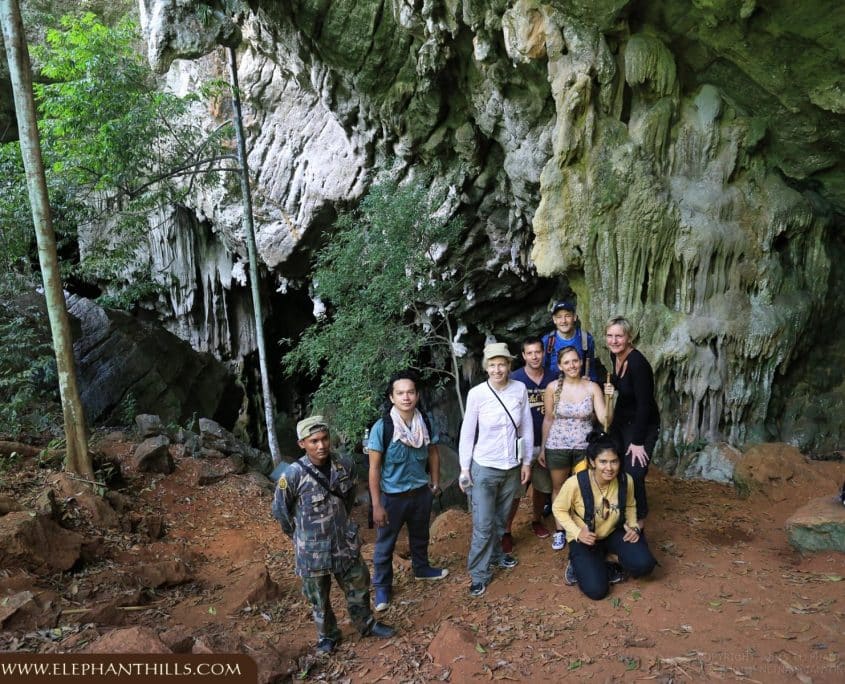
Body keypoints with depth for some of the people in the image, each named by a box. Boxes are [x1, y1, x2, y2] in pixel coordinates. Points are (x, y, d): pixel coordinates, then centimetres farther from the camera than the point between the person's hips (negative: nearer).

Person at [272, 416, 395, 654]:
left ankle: (367, 625, 42)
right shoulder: (294, 474, -23)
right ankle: (327, 636, 40)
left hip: (345, 542, 4)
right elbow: (280, 510, -8)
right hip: (314, 549, -3)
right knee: (319, 598, 15)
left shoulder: (344, 465, -10)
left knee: (358, 586, 19)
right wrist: (301, 535, 2)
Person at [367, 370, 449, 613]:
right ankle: (382, 586, 33)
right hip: (392, 496, -4)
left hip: (421, 492, 4)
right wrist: (377, 505, -16)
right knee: (385, 544, 12)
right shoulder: (382, 427, -22)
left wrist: (435, 482, 10)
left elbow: (433, 453, 7)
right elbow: (374, 468, -17)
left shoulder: (425, 422, -10)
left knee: (420, 535, 26)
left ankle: (421, 568, 51)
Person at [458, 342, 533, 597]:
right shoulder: (476, 393, -14)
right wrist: (464, 468, -6)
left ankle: (495, 553, 42)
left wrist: (527, 461, 5)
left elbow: (527, 426, 2)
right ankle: (480, 573, 16)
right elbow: (467, 432, -7)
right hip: (484, 467, -3)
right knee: (483, 524, 0)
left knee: (500, 518, 19)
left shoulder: (520, 389, -7)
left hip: (512, 466, 3)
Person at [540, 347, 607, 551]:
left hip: (584, 446, 0)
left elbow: (605, 419, -14)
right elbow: (548, 419, 0)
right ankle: (559, 530, 30)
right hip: (557, 446, 0)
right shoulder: (553, 388, -9)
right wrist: (542, 448, 3)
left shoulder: (592, 387, -9)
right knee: (559, 488, 13)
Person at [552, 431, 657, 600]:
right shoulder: (576, 483, -30)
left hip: (614, 532, 4)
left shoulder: (626, 480, -18)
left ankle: (604, 567, 8)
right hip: (584, 538, -3)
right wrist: (577, 532, -24)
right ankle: (580, 565, 15)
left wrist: (634, 527, -11)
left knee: (643, 565, -21)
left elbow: (630, 505, 5)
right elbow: (558, 509, -12)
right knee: (596, 590, -18)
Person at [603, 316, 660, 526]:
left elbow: (644, 404, -24)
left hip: (643, 424, -7)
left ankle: (638, 518, 20)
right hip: (620, 421, 7)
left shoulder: (638, 363, -27)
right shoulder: (615, 355, -4)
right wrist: (609, 387, -6)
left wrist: (638, 442, -21)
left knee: (633, 474, -5)